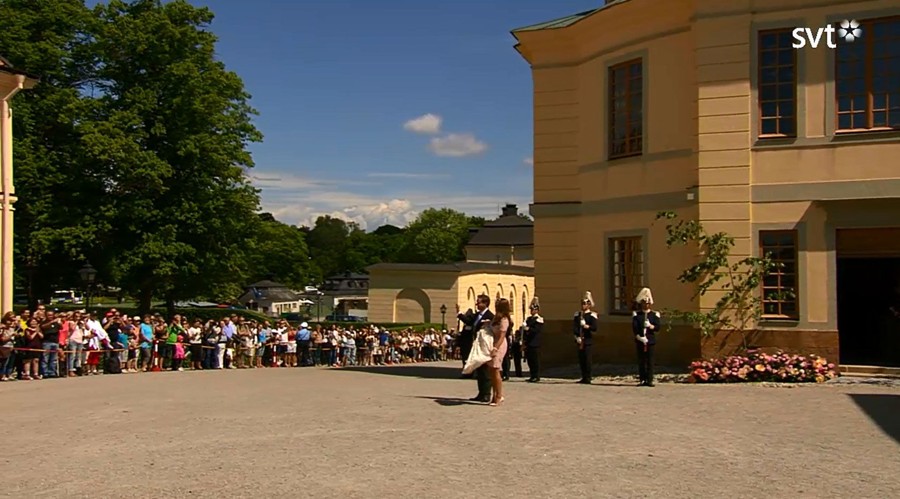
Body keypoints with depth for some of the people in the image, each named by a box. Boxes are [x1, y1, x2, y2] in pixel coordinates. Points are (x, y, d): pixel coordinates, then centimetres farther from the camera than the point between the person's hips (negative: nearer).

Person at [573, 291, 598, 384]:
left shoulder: (592, 315, -3)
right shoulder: (577, 314, 13)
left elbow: (594, 328, -11)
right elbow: (574, 327, 4)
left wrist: (586, 326, -25)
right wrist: (577, 337, -8)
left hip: (587, 340, -5)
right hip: (579, 340, 5)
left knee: (587, 358, -6)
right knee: (581, 359, 7)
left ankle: (587, 378, -1)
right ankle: (583, 377, 15)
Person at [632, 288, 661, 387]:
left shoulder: (654, 315, 9)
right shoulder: (637, 315, 7)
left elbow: (658, 327, -2)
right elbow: (634, 328, -2)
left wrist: (650, 326, -20)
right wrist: (639, 337, -15)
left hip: (651, 340, 0)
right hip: (640, 341, 0)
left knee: (650, 361, -2)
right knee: (641, 361, 1)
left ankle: (650, 380, 0)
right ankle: (643, 380, 6)